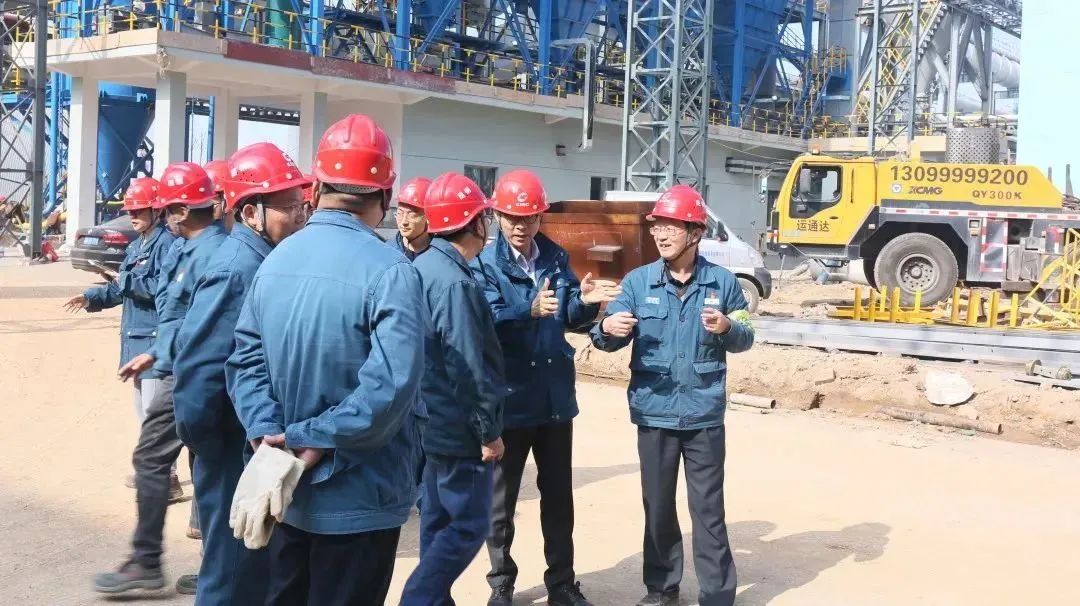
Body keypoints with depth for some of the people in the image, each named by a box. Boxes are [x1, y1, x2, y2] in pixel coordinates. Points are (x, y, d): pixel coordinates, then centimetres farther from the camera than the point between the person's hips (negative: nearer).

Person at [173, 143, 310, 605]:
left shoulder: (271, 260, 7)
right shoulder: (236, 270, -22)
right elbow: (197, 365, -26)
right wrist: (202, 441, -15)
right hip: (238, 454, -9)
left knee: (259, 569, 21)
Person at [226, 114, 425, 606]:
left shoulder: (276, 260, 2)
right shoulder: (388, 271, -19)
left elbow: (246, 360, -1)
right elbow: (391, 384, -28)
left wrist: (267, 432, -11)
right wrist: (317, 441, -20)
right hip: (360, 497, -6)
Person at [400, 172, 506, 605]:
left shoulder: (422, 267, 7)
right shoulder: (456, 282, -23)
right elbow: (469, 367, -23)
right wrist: (489, 430, -15)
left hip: (434, 422, 10)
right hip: (460, 428, -10)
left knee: (438, 520, 17)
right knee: (468, 525, -1)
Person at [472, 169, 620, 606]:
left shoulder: (556, 258, 5)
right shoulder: (483, 264, -9)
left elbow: (571, 320, 10)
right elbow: (486, 321, -24)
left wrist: (584, 301, -11)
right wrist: (530, 311, -40)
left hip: (555, 395, 4)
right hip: (508, 398, -4)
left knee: (558, 495, 14)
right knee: (501, 498, 9)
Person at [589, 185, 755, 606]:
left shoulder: (722, 282, -2)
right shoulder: (638, 281, 0)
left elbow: (745, 338, 2)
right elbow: (610, 339, -4)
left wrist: (728, 328, -20)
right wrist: (608, 328, -28)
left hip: (704, 415, -1)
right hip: (654, 414, 2)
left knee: (708, 508, 5)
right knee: (657, 505, 13)